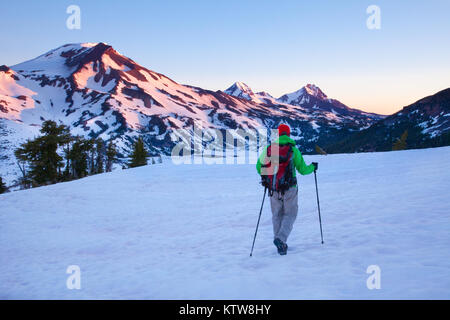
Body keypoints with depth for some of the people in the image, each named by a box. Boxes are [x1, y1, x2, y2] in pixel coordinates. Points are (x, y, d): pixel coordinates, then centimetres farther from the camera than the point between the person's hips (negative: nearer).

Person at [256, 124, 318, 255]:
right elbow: (302, 169, 0)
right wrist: (313, 167, 20)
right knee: (290, 214, 10)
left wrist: (265, 175, 23)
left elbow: (259, 168, 2)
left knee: (277, 215, 17)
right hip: (289, 189, -2)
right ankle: (280, 239, -12)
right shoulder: (293, 149, -4)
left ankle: (281, 244, 17)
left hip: (273, 189, 2)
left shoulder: (269, 149, 1)